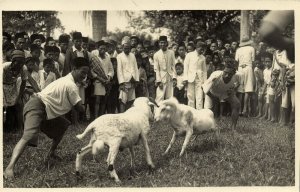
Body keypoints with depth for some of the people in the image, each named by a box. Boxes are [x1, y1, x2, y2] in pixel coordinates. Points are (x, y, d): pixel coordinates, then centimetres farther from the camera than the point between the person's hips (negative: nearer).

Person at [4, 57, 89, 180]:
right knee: (28, 137, -29)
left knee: (62, 126, 20)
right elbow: (79, 108, -10)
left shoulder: (67, 80, 16)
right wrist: (84, 110, 10)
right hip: (36, 107, -11)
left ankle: (51, 153, 27)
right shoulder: (71, 85, -14)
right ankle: (10, 168, -40)